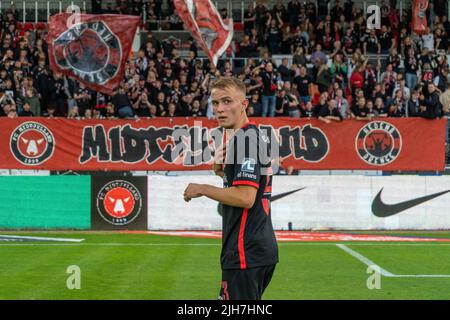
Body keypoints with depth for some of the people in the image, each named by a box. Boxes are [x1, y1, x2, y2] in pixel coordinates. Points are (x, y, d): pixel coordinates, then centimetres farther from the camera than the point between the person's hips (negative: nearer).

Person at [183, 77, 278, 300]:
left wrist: (202, 189, -10)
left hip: (246, 254, -10)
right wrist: (222, 171, 11)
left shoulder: (243, 139, -14)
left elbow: (245, 198, -23)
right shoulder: (257, 136, 16)